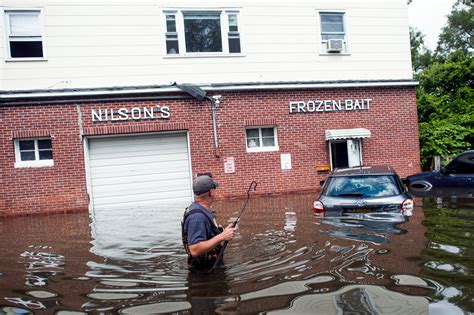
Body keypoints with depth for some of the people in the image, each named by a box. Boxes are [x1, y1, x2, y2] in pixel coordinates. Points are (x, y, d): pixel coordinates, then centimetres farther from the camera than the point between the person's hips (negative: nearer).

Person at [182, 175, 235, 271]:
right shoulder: (197, 216, -28)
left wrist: (218, 231, 12)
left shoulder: (203, 209, 4)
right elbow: (194, 250, -34)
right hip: (204, 270, -9)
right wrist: (222, 236, -33)